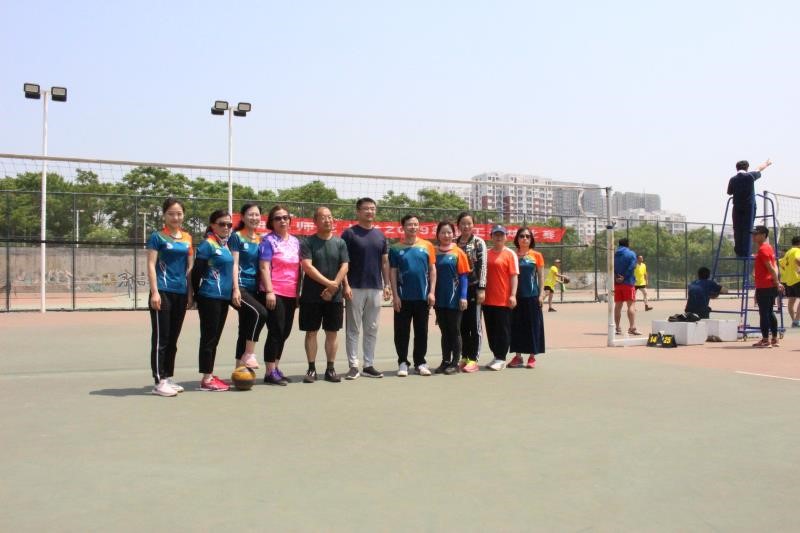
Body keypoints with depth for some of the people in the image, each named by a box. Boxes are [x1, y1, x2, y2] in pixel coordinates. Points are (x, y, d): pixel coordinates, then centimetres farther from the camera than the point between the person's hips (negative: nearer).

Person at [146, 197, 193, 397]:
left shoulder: (187, 238, 12)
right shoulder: (158, 237, -3)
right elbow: (151, 265, -7)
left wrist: (190, 293, 13)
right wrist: (155, 292, -15)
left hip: (181, 293, 6)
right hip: (163, 292, -6)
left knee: (173, 338, 12)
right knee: (161, 338, -3)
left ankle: (168, 377, 21)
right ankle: (159, 382, 1)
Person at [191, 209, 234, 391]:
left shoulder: (226, 245, 14)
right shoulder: (208, 244, -9)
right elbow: (197, 272, -11)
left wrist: (233, 291, 14)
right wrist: (197, 295, -7)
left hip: (223, 297, 8)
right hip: (210, 297, -8)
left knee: (215, 337, 12)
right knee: (209, 337, -3)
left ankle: (210, 376, 19)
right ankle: (206, 380, 2)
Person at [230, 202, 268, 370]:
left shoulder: (261, 240, 14)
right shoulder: (236, 237, -2)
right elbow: (234, 264, -8)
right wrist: (235, 289, -17)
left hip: (254, 288, 6)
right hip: (240, 287, -6)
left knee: (245, 328, 8)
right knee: (260, 313, -26)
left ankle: (240, 366, 14)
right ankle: (249, 354, -16)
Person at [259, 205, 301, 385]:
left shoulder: (295, 241, 14)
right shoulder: (268, 241, -4)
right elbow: (264, 267, -11)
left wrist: (299, 291, 15)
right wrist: (269, 291, -18)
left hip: (291, 294, 7)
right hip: (275, 294, -7)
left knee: (285, 332, 10)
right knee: (276, 331, -6)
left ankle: (276, 367, 22)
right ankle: (270, 372, 1)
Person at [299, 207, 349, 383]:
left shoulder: (340, 243, 7)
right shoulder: (307, 243, -2)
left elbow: (344, 267, 0)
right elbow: (307, 266, -12)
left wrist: (333, 288, -12)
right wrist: (328, 283, -17)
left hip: (334, 296, 2)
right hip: (311, 296, -2)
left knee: (332, 332, 6)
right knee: (311, 332, 3)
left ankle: (330, 369, 15)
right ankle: (311, 369, 12)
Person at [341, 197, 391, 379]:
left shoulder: (380, 235, 12)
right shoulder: (349, 233, -3)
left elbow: (385, 262, 14)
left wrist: (387, 285, 7)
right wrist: (346, 285, -14)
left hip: (376, 289, 5)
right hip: (355, 288, -5)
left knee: (372, 330, 8)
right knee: (353, 329, 1)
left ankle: (369, 365, 16)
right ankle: (353, 366, 5)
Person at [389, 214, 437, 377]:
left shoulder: (427, 246, 2)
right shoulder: (395, 248, 1)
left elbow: (432, 269, 4)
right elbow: (392, 272, 1)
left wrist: (432, 292, -2)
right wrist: (395, 295, -5)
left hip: (423, 296, 1)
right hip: (403, 297, -1)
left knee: (422, 331, 8)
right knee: (402, 331, 4)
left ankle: (420, 362, 17)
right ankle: (402, 363, 14)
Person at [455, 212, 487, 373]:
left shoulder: (479, 242, -2)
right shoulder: (454, 243, 9)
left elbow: (483, 266, -8)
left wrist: (482, 289, -14)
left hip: (474, 287, -4)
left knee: (474, 324, 0)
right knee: (462, 324, 9)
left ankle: (473, 359, 3)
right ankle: (465, 357, 17)